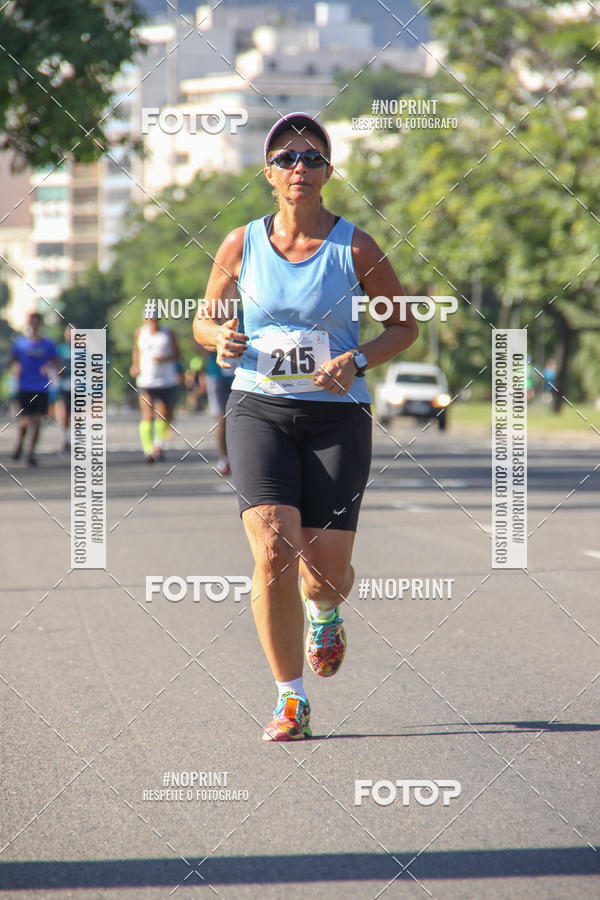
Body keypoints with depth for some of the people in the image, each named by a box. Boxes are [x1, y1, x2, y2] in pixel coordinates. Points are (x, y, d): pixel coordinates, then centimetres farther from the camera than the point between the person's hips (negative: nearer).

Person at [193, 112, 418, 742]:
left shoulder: (356, 250, -2)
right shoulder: (242, 246, 3)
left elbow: (405, 324, 8)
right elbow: (204, 318, 15)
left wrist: (357, 359, -10)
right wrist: (220, 338, -8)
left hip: (337, 414, 0)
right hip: (258, 409, 0)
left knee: (326, 567, -3)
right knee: (273, 552, -17)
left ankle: (324, 613, 38)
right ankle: (290, 700, -6)